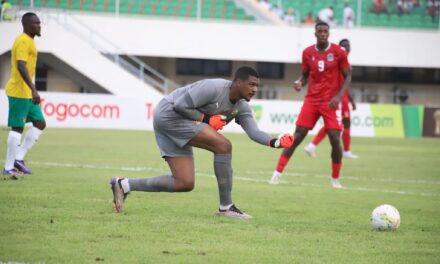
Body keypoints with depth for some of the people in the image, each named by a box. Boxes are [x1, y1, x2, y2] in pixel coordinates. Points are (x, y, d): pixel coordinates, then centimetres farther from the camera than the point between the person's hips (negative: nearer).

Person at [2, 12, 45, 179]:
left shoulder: (28, 41, 17)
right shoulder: (23, 41, -14)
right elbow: (21, 66, -25)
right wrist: (34, 90, -30)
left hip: (26, 93, 10)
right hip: (19, 92, -10)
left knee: (40, 123, 9)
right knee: (17, 128, -6)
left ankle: (18, 158, 10)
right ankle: (9, 168, -1)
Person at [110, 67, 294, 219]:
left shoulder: (241, 107, 5)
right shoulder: (214, 88, -21)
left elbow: (253, 131, -6)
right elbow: (180, 105, -22)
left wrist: (274, 142, -23)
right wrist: (207, 119, -19)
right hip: (169, 114, -10)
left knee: (184, 184, 5)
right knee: (223, 145, -21)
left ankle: (124, 185, 10)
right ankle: (226, 207, -17)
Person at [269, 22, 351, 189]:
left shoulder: (338, 52, -4)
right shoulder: (307, 53, 4)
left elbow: (348, 76, 0)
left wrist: (338, 96, -13)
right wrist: (299, 83, -9)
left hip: (330, 102, -2)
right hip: (311, 100, 2)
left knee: (335, 139, -11)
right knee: (297, 136, -4)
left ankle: (335, 179, 6)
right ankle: (278, 172, -1)